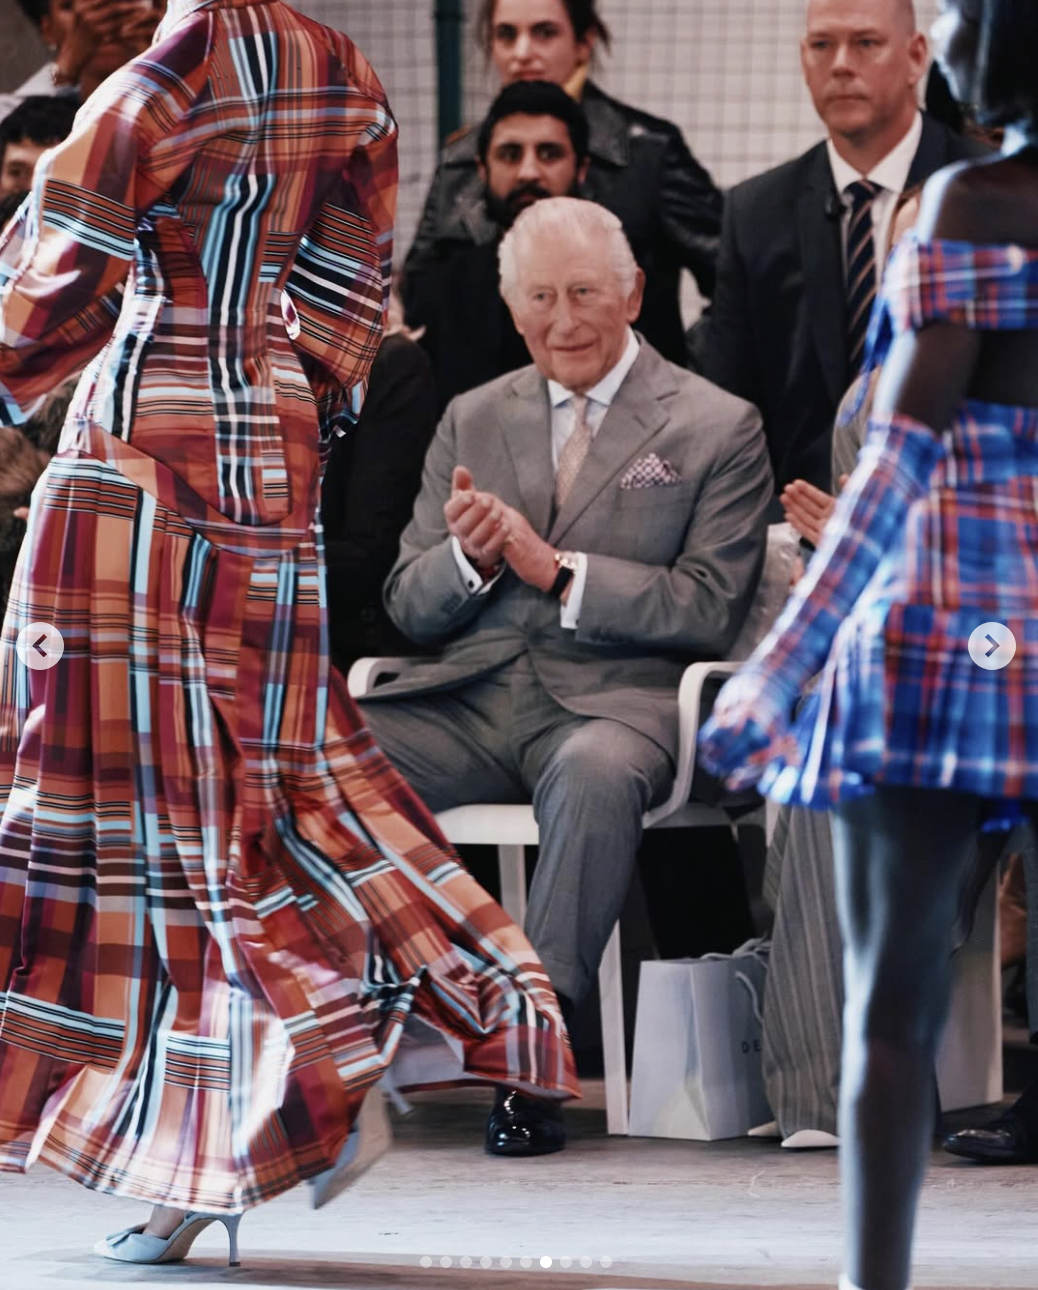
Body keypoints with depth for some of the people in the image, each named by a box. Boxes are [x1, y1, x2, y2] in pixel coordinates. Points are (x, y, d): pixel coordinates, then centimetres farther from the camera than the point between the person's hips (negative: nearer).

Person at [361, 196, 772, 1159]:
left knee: (593, 775, -40)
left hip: (609, 697, -4)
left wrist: (556, 570, -13)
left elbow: (708, 609, -3)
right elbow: (407, 605, 17)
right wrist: (468, 559, -7)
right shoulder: (472, 420, 19)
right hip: (469, 693, 4)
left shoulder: (717, 429, 6)